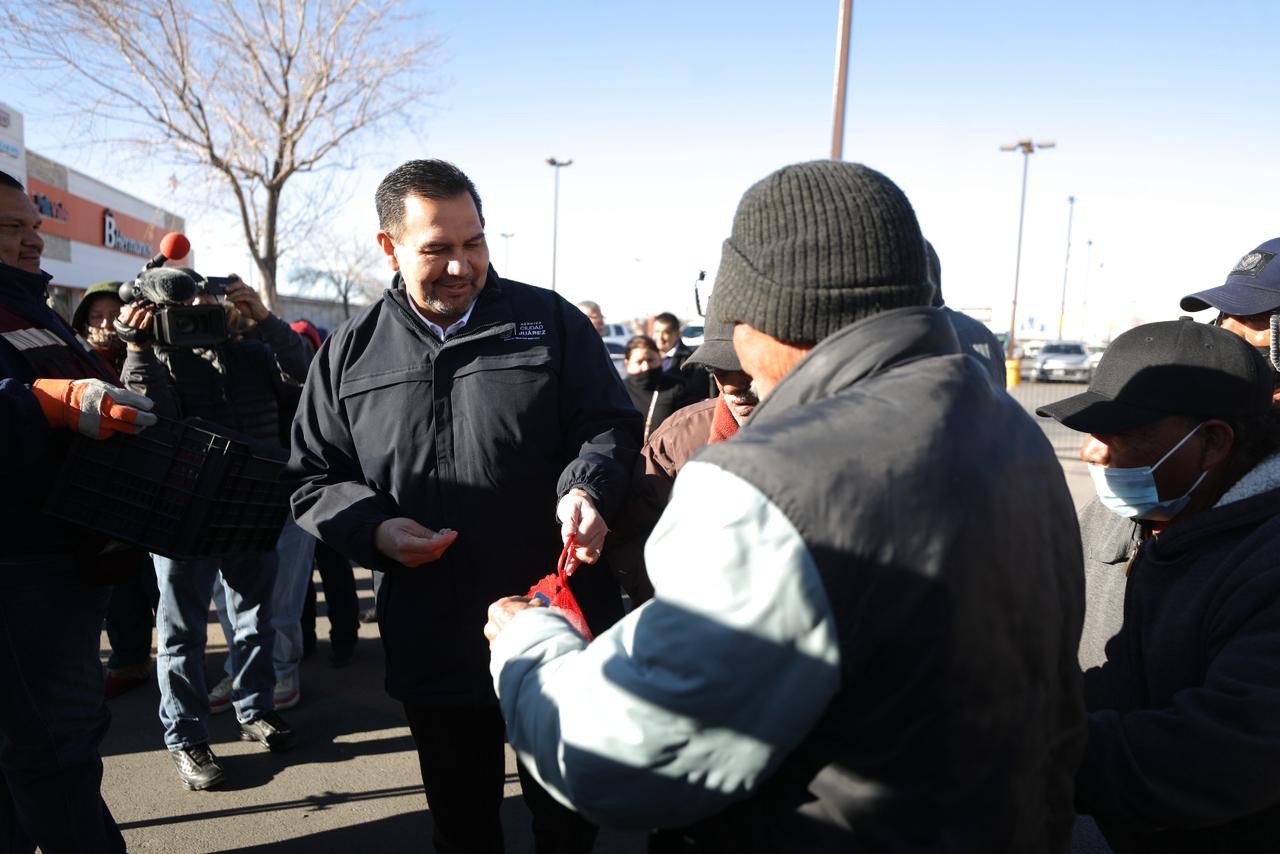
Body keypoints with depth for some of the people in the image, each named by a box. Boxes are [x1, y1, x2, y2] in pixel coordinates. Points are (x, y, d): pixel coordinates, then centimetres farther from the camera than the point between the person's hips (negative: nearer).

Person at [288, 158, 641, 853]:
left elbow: (610, 425, -1)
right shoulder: (351, 352, 3)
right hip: (432, 647, 2)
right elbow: (315, 478, 8)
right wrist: (374, 529, -11)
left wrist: (586, 488, -22)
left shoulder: (549, 320, -2)